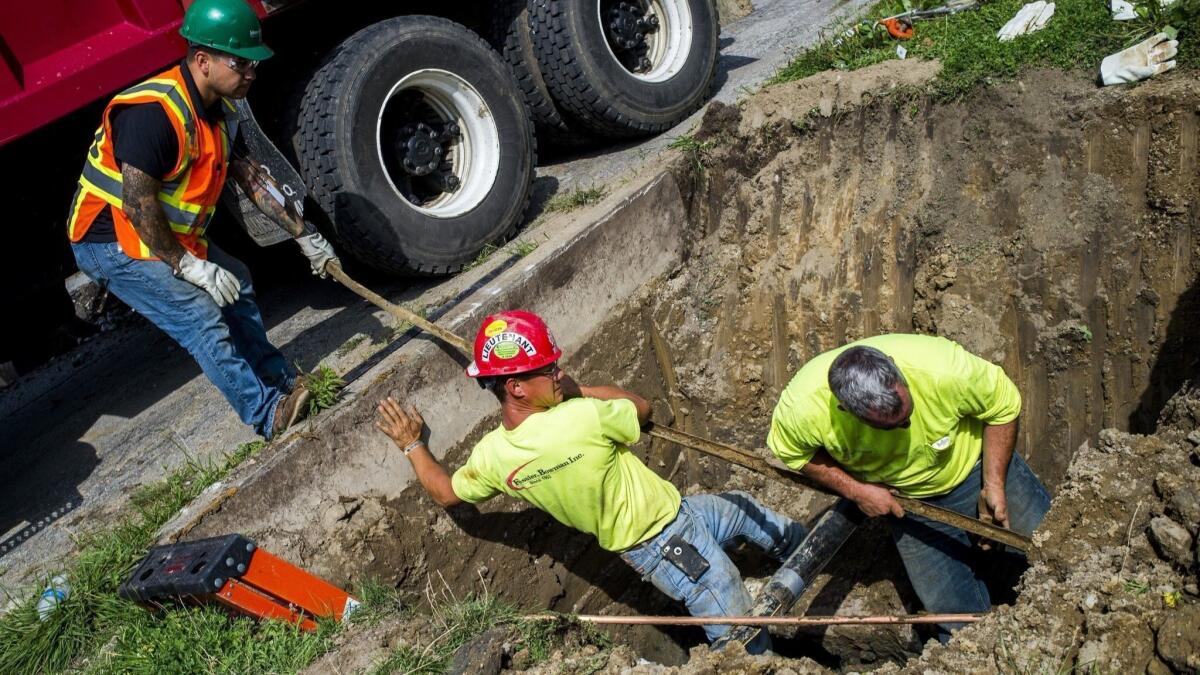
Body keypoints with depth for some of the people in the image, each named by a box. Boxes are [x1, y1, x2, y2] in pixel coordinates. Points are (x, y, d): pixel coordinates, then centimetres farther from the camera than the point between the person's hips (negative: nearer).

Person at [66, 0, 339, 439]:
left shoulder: (219, 110, 2)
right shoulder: (154, 111, -28)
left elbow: (252, 177, 9)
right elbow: (137, 205, -28)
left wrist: (304, 236, 8)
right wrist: (186, 265, -22)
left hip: (169, 236, 10)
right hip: (110, 243, -10)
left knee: (234, 280, 13)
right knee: (201, 317, -17)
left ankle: (281, 383, 20)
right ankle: (269, 415, -10)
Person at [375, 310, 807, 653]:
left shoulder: (491, 455, -13)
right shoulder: (584, 418, -33)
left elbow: (447, 494, 8)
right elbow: (643, 408, -12)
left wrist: (412, 444, 18)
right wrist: (581, 391, -4)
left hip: (638, 543, 7)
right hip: (671, 543, -7)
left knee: (744, 508, 31)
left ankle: (798, 545, 55)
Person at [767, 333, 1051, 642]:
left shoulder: (945, 370, -39)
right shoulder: (804, 406, -36)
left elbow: (1004, 406, -17)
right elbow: (789, 452, -12)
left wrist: (994, 484, -19)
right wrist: (855, 490, -21)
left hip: (975, 466, 0)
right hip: (906, 500, 0)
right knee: (955, 612, 6)